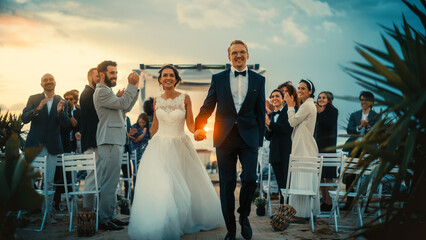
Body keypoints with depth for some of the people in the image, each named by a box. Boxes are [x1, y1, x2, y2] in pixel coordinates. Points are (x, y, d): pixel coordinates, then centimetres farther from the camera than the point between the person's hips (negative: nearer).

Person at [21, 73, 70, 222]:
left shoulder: (61, 102, 7)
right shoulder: (33, 99, 6)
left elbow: (66, 124, 0)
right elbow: (24, 119, -5)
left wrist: (60, 112, -19)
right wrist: (37, 109, -23)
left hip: (52, 146, 1)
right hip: (34, 145, 0)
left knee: (49, 182, 2)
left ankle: (47, 212, 10)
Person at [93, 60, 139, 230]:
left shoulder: (108, 91, 25)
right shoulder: (101, 91, -8)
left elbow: (127, 108, 19)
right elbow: (123, 104, -16)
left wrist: (135, 88, 10)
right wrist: (131, 85, -10)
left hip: (115, 141, 11)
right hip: (109, 142, -11)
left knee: (111, 182, 12)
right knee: (109, 182, -10)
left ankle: (109, 216, 18)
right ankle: (104, 220, -7)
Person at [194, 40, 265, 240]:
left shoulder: (258, 80, 9)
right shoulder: (218, 78, 8)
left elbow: (260, 112, 9)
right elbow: (207, 106, 10)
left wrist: (259, 140, 6)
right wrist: (199, 127, -5)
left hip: (248, 136, 0)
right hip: (225, 137, 0)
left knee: (250, 178, -15)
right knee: (227, 184, 4)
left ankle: (244, 216, 14)